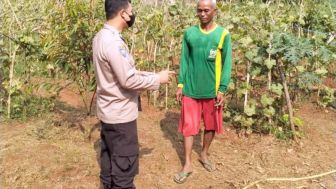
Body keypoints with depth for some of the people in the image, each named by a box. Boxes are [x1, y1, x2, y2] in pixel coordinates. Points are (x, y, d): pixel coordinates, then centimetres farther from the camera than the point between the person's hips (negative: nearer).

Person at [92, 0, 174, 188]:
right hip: (120, 114, -10)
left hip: (109, 111, 10)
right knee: (125, 164, 4)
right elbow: (128, 80, -25)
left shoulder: (102, 36, 7)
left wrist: (151, 75, 7)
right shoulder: (113, 42, -24)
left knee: (110, 158, 21)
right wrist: (158, 79, -12)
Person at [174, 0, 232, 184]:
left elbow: (226, 64, -3)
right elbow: (184, 60, 5)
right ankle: (188, 164, 14)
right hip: (191, 89, 1)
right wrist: (180, 84, 0)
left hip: (212, 90, 0)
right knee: (188, 126, 3)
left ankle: (204, 155, 35)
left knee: (211, 125, 12)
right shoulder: (189, 33, 3)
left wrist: (222, 89, -9)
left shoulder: (223, 34, -2)